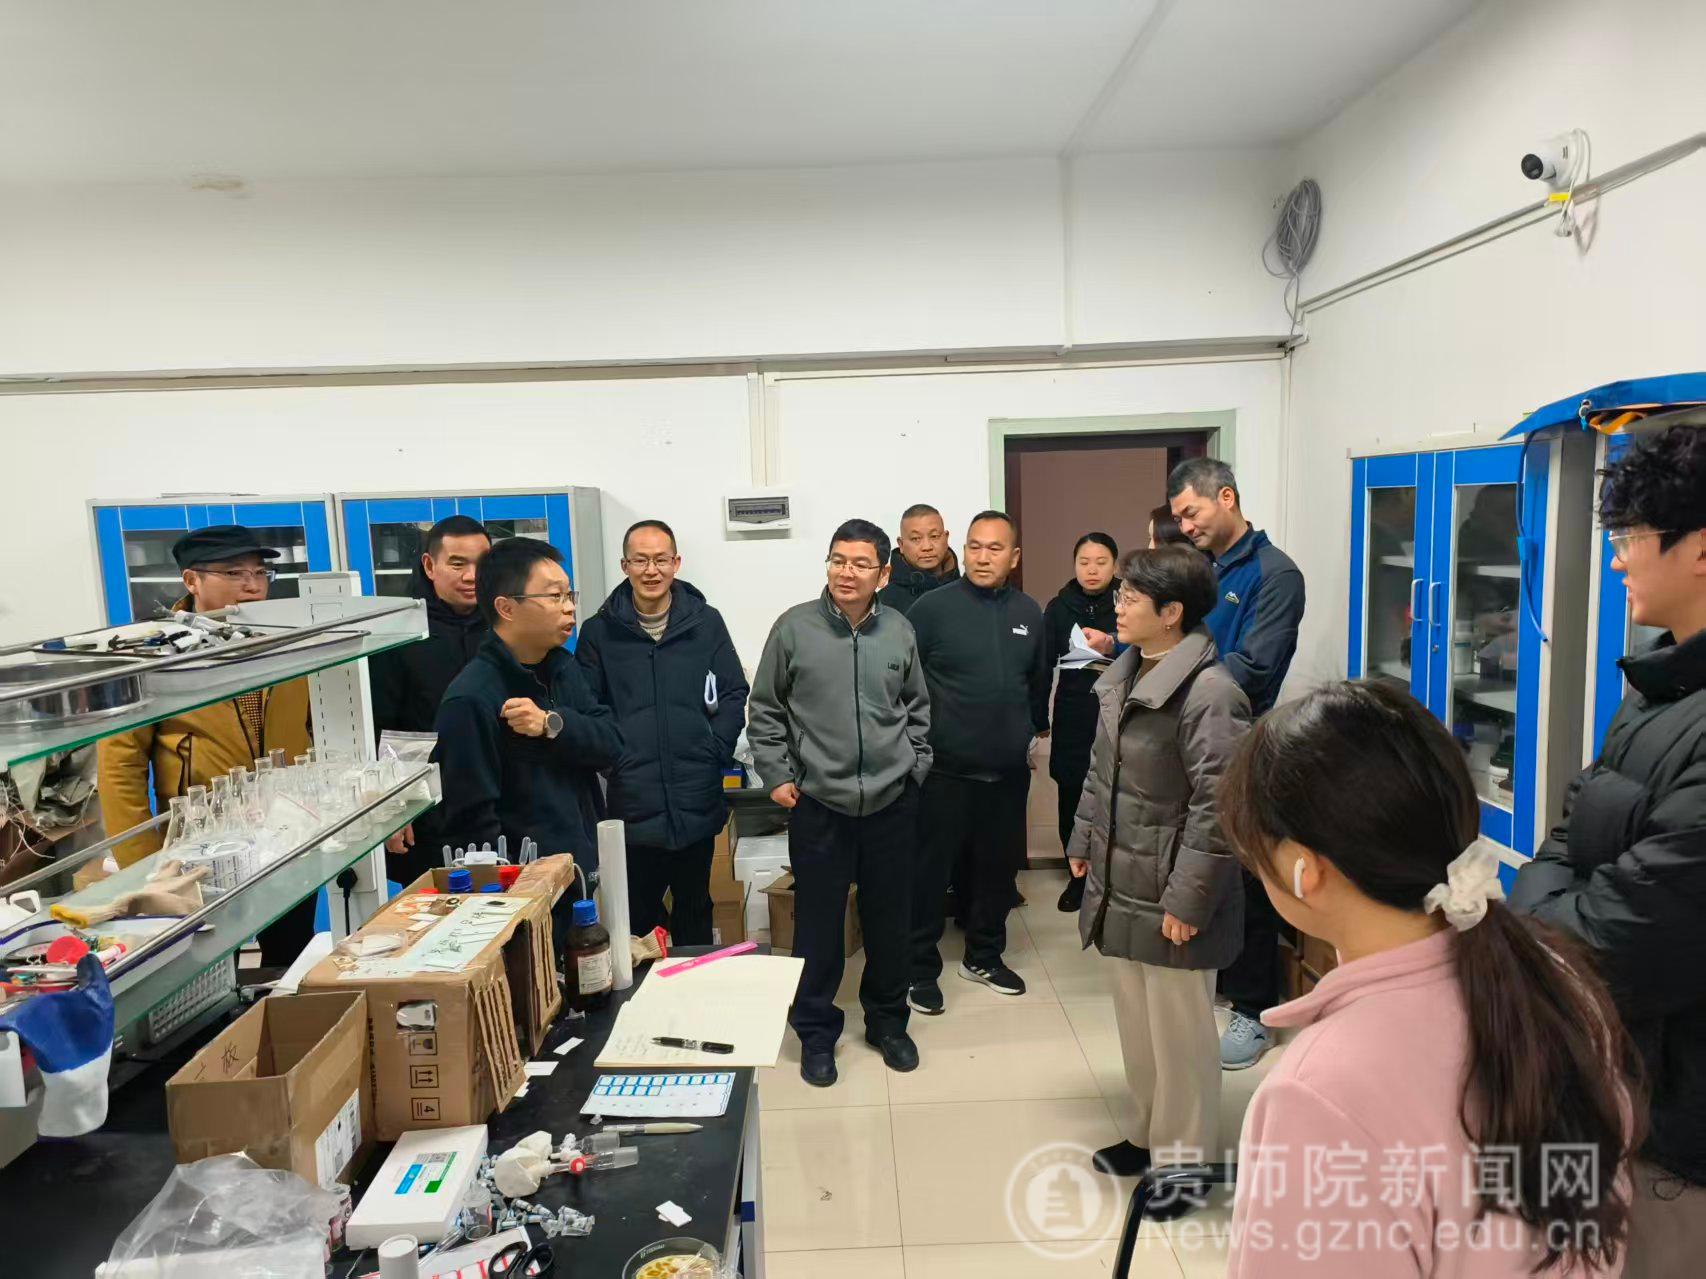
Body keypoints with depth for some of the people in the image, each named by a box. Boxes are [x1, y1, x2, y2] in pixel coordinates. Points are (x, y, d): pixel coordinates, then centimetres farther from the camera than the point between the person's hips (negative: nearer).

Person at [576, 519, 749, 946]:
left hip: (697, 802, 1)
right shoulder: (599, 631, 2)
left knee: (695, 910, 16)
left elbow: (734, 695, 5)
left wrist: (716, 751, -5)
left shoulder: (706, 622, 3)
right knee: (637, 915, 9)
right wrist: (611, 757, -9)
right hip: (632, 802, -1)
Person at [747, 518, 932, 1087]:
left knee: (890, 919, 15)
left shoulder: (900, 631, 1)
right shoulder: (794, 627, -6)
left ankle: (887, 1019, 35)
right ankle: (816, 1031, 26)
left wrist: (917, 765, 6)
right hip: (818, 803, -2)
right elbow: (764, 710, 1)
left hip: (892, 801, 2)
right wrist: (777, 776, -3)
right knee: (818, 924, 7)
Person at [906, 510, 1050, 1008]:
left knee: (998, 867, 16)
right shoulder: (933, 607, -9)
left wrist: (1035, 730, 21)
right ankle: (921, 967, 19)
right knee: (931, 871, 3)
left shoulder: (1029, 613, 5)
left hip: (1008, 771, 5)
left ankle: (984, 957, 34)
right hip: (944, 770, -4)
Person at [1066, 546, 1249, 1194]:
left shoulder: (1210, 694, -21)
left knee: (1179, 1035, 9)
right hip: (1119, 887, 9)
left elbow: (1218, 807, -23)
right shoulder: (1123, 675, 7)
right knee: (1135, 1023, 22)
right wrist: (1083, 842, 19)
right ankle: (1151, 1134, 42)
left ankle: (1183, 1161, 28)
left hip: (1168, 901, -8)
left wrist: (1188, 901, -21)